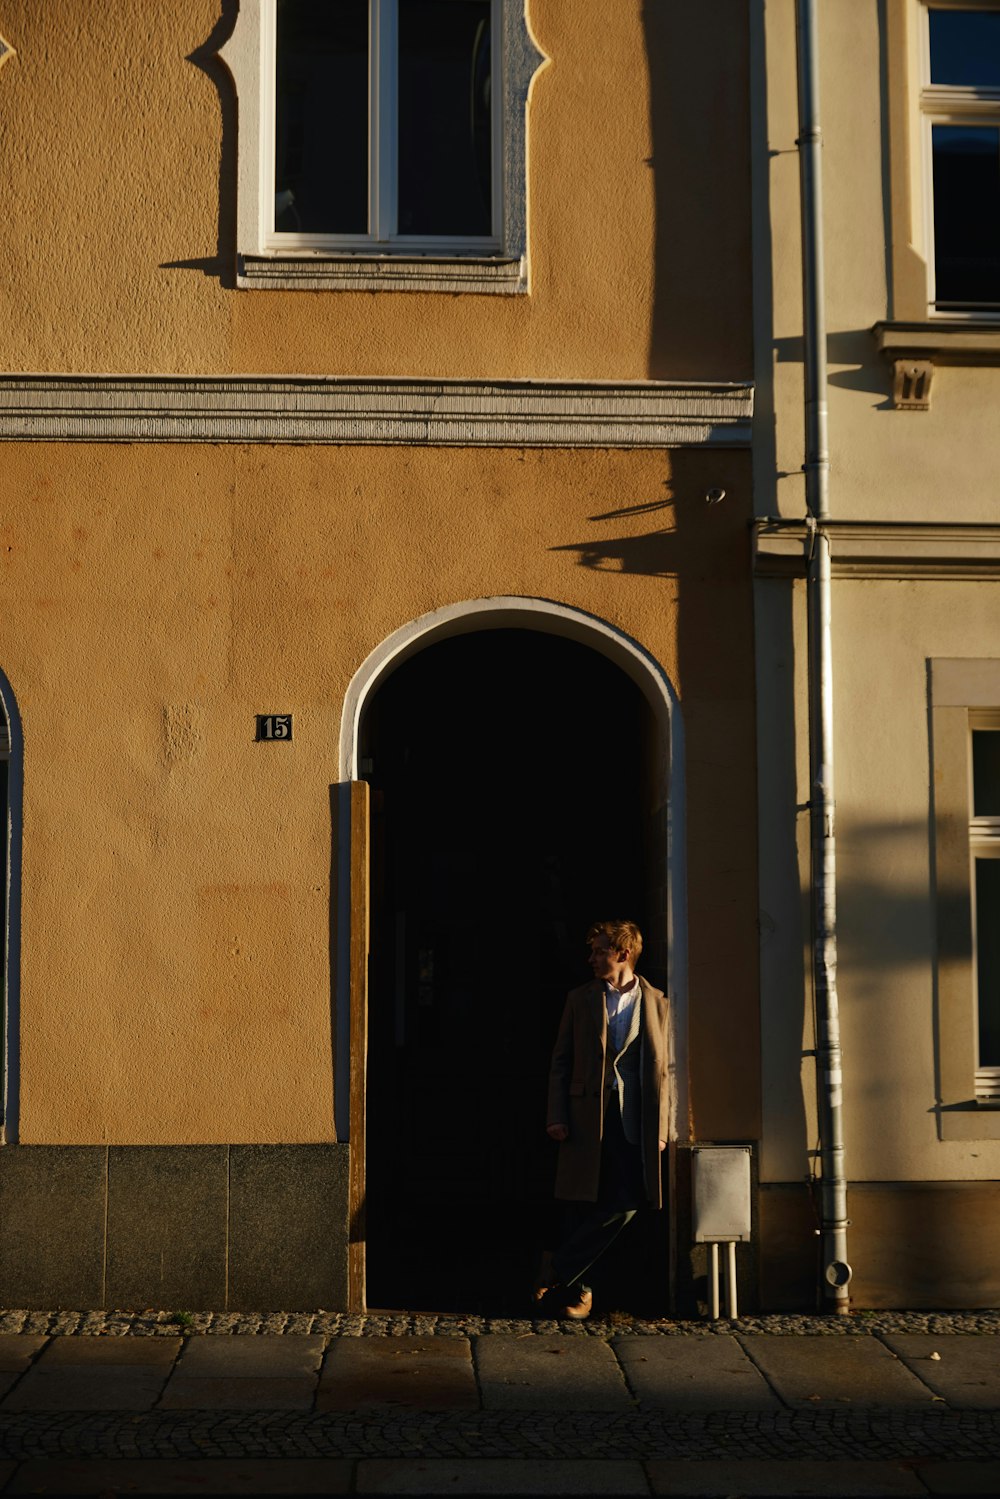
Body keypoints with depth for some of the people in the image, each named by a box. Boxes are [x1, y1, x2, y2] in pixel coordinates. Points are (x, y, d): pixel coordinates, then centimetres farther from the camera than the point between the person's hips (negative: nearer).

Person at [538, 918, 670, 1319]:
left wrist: (661, 1128, 1)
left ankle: (559, 1267, 5)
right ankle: (576, 1288, 16)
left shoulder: (658, 1005, 8)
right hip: (586, 1115, 0)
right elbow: (560, 1061, 9)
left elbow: (664, 1070, 8)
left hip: (634, 1119, 0)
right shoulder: (580, 999, 10)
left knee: (626, 1204, -9)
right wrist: (556, 1117, -1)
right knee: (583, 1206, 1)